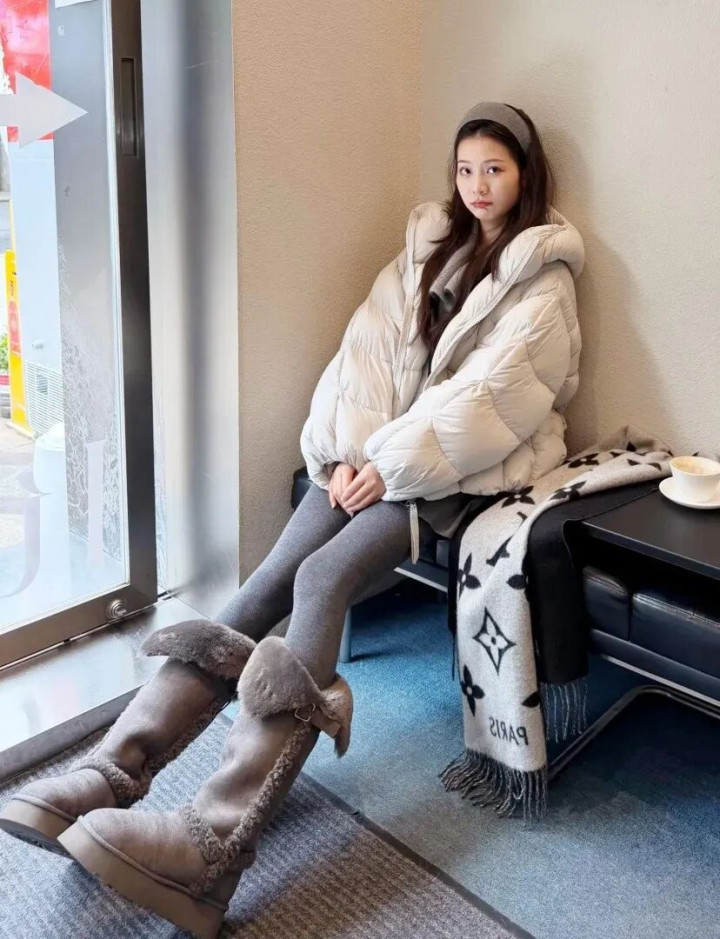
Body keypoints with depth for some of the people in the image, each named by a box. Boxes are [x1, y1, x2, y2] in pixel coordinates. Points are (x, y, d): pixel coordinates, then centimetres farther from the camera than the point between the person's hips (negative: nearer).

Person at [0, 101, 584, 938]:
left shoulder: (542, 276, 3)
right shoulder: (426, 247, 19)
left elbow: (489, 391, -10)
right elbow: (368, 350, 7)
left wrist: (391, 461, -16)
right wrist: (351, 452, -7)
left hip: (464, 464, -5)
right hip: (377, 452, 5)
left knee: (321, 580, -28)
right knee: (268, 584, -18)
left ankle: (215, 845, -37)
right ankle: (108, 773, -25)